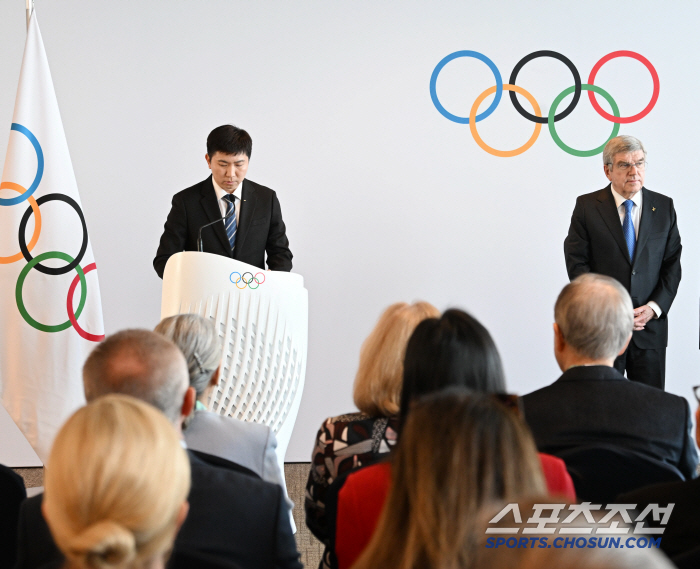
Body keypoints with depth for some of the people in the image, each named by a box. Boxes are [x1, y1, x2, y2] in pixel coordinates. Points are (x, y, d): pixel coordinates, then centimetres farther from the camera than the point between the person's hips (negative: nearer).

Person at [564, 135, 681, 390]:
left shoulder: (664, 207, 8)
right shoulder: (586, 206, 1)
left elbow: (672, 264, 6)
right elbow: (577, 264, -4)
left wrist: (654, 307, -9)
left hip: (650, 325, 2)